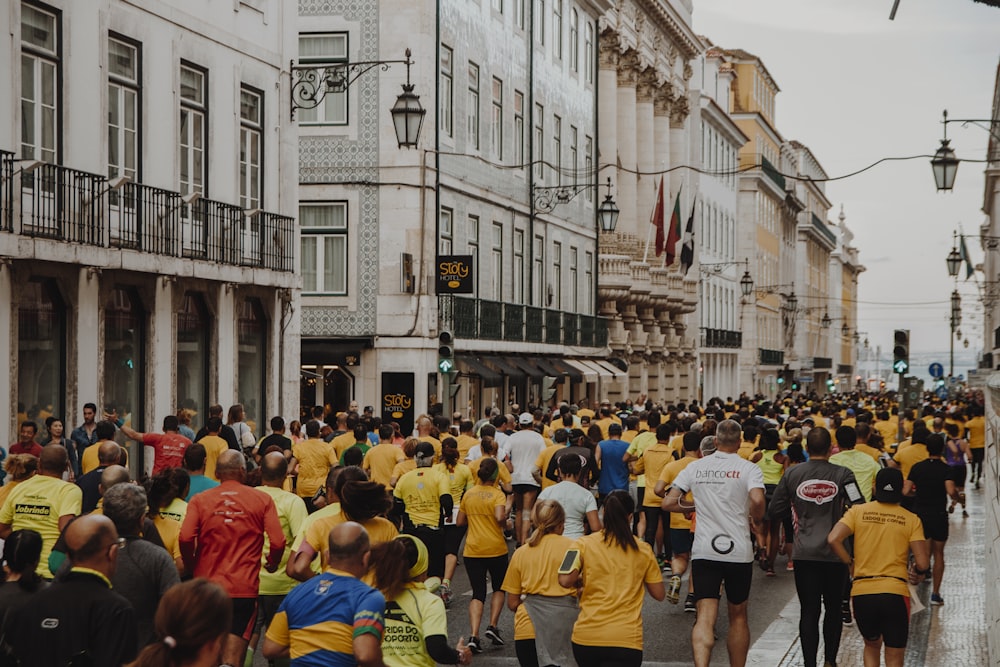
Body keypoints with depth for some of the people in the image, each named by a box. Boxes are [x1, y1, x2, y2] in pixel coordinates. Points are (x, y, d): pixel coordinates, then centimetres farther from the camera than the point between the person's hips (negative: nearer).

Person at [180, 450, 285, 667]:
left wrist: (192, 567, 6)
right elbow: (278, 542, -9)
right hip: (244, 589, -2)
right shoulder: (262, 499, -1)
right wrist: (272, 563, 13)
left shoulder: (199, 500, 0)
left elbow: (186, 538, -13)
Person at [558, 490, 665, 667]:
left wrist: (580, 583, 13)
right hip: (626, 639, -1)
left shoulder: (584, 544, 2)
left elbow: (565, 581, -9)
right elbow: (659, 594, 11)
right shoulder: (643, 550, 5)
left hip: (586, 637, 1)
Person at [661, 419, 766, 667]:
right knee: (738, 616, 16)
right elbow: (757, 500, -21)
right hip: (739, 552, -1)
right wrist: (758, 522, -1)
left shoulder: (695, 467, 5)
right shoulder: (748, 468, -3)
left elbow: (668, 503, 2)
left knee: (705, 617, -7)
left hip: (704, 551, 1)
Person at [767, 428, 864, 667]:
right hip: (835, 553, 0)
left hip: (804, 554, 0)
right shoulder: (842, 474, -6)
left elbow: (773, 512, 2)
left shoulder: (792, 474, -2)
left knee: (809, 611, 3)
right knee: (833, 608, 16)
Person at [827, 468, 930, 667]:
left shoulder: (858, 511, 3)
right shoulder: (911, 519, 1)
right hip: (895, 592, -1)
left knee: (872, 645, 27)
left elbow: (833, 539, -10)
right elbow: (922, 563, -5)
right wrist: (920, 573, 17)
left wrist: (850, 563, 6)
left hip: (861, 592, 2)